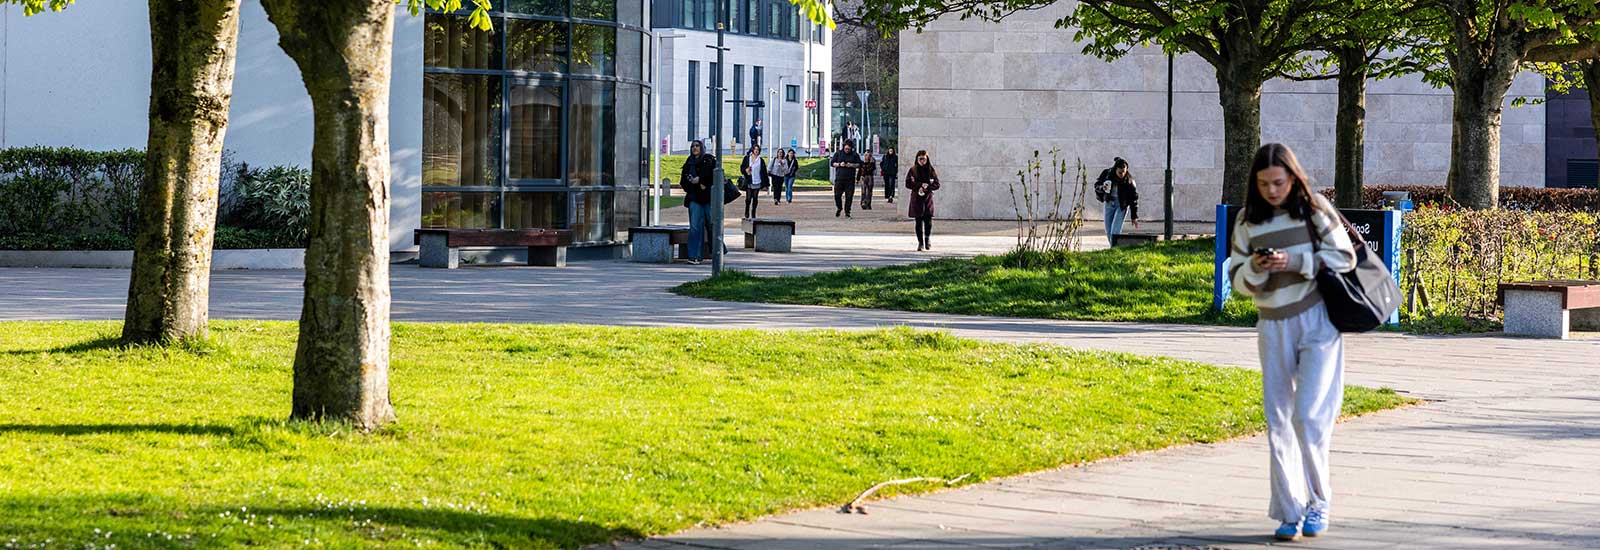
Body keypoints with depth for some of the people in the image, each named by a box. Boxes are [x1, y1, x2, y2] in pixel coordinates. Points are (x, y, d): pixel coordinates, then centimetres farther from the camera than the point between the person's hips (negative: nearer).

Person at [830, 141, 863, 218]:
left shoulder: (855, 155, 9)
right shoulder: (838, 154, 9)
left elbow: (859, 164, 6)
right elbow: (833, 163, 8)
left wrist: (852, 165, -11)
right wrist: (839, 164, -11)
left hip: (850, 179, 0)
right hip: (839, 178, 0)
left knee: (849, 196, -3)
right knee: (837, 195, -4)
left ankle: (847, 211, 5)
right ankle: (839, 208, 21)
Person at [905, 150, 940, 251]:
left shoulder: (931, 170, 5)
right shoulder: (913, 170, 3)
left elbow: (937, 184, 4)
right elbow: (908, 184, -2)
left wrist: (927, 187, -13)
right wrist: (920, 185, -13)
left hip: (928, 198, 0)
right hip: (916, 199, 0)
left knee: (928, 220, -7)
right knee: (919, 221, 0)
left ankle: (928, 239, 19)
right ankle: (920, 243, 8)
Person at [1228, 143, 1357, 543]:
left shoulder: (1314, 210, -4)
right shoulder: (1248, 223, 5)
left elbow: (1345, 257, -4)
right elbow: (1238, 280, 8)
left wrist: (1294, 262, -16)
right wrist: (1256, 269, -15)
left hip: (1318, 321, -4)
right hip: (1274, 327, 4)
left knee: (1309, 415, -12)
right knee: (1278, 422, 2)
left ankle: (1319, 501, 7)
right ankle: (1289, 512, 9)